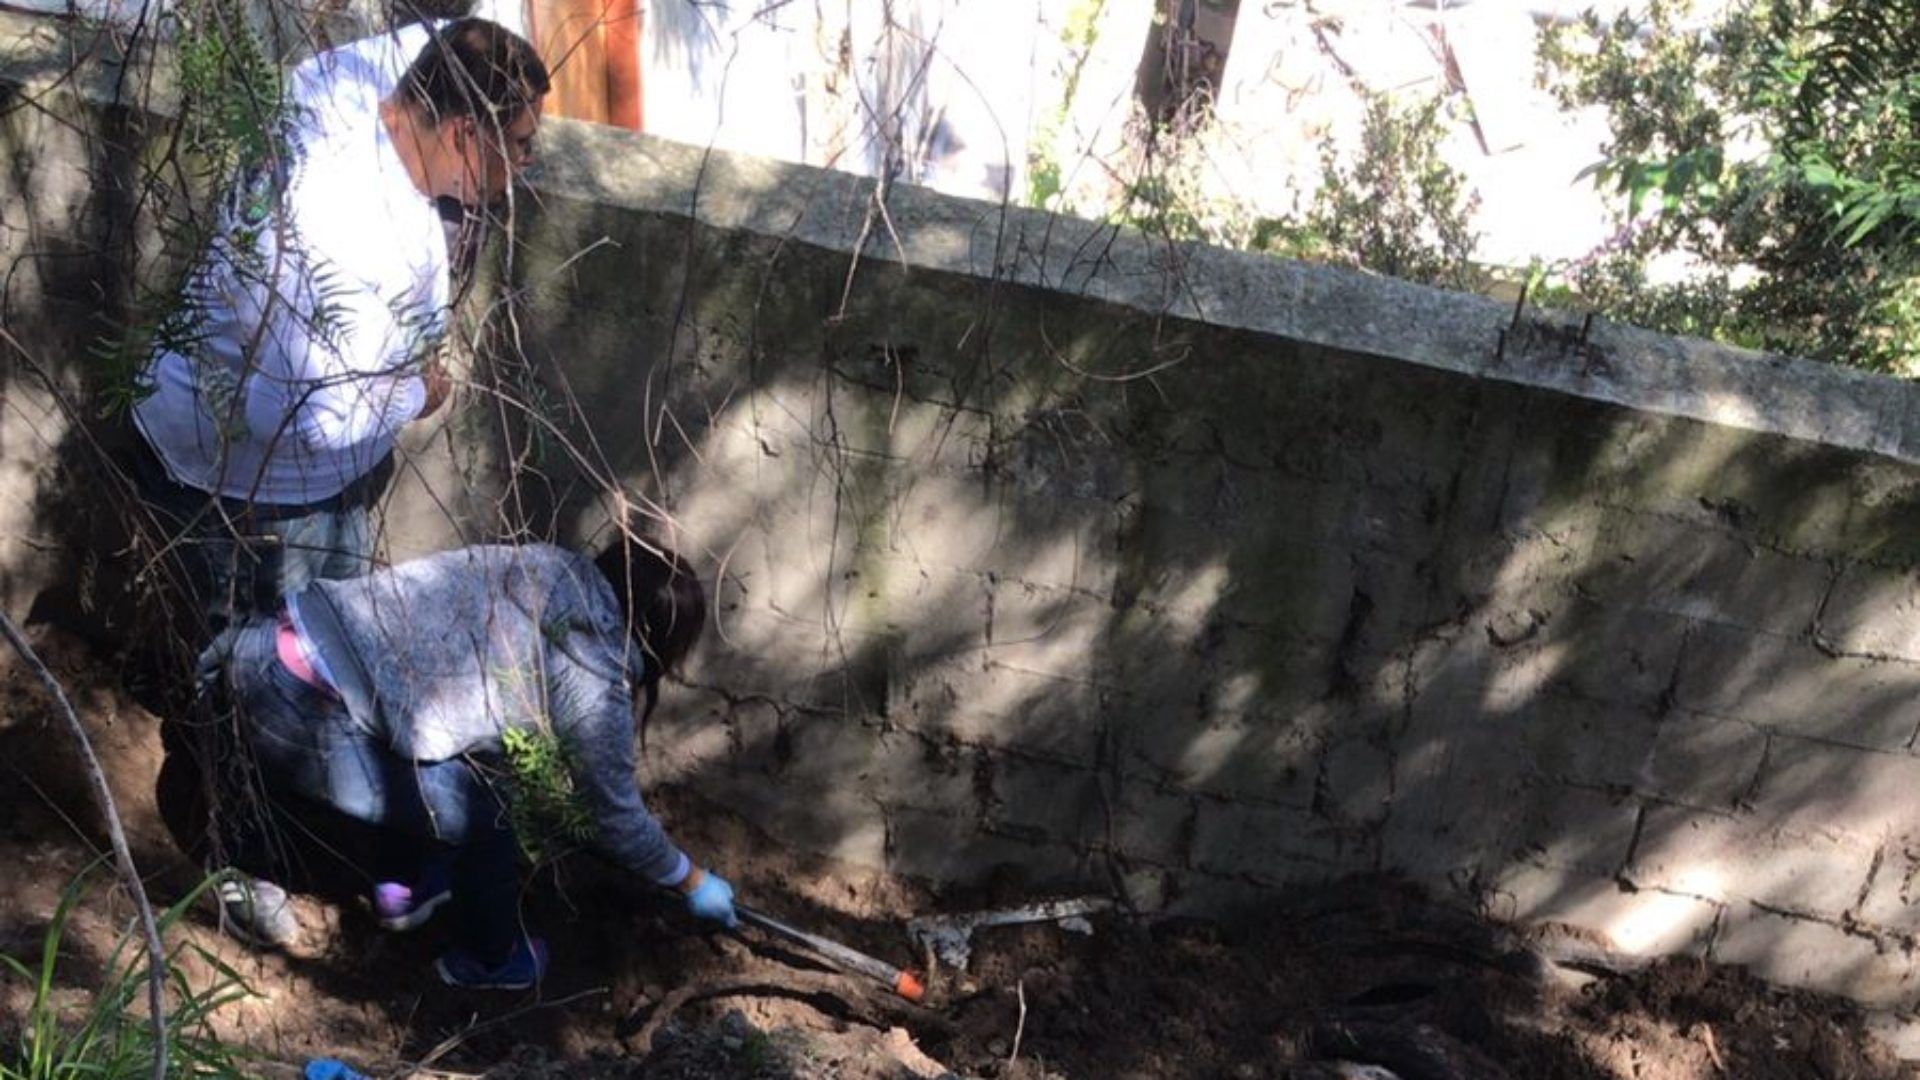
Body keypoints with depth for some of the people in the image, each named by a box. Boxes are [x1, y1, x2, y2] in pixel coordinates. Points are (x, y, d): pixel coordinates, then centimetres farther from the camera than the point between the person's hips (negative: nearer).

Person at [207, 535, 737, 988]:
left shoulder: (555, 568, 12)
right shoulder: (593, 685, -8)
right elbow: (617, 815, 5)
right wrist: (693, 882, 22)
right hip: (297, 712, -8)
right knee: (484, 809, 5)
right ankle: (490, 962, 27)